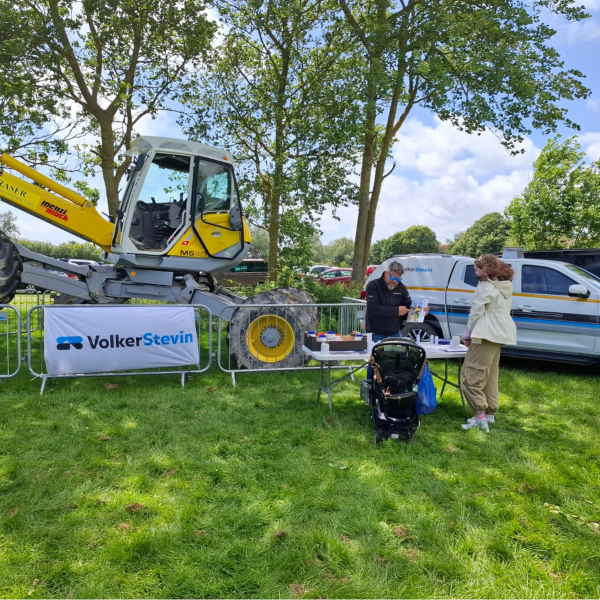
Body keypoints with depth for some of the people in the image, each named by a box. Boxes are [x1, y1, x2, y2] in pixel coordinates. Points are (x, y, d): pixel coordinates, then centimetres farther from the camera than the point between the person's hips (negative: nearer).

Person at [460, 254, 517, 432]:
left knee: (470, 376, -7)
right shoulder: (506, 286, 16)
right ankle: (490, 413, 22)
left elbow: (476, 311, -15)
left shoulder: (486, 286, -13)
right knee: (490, 376, 17)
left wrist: (468, 333, -4)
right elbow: (499, 311, 17)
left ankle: (481, 416, -8)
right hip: (499, 334, 10)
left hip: (486, 334, -10)